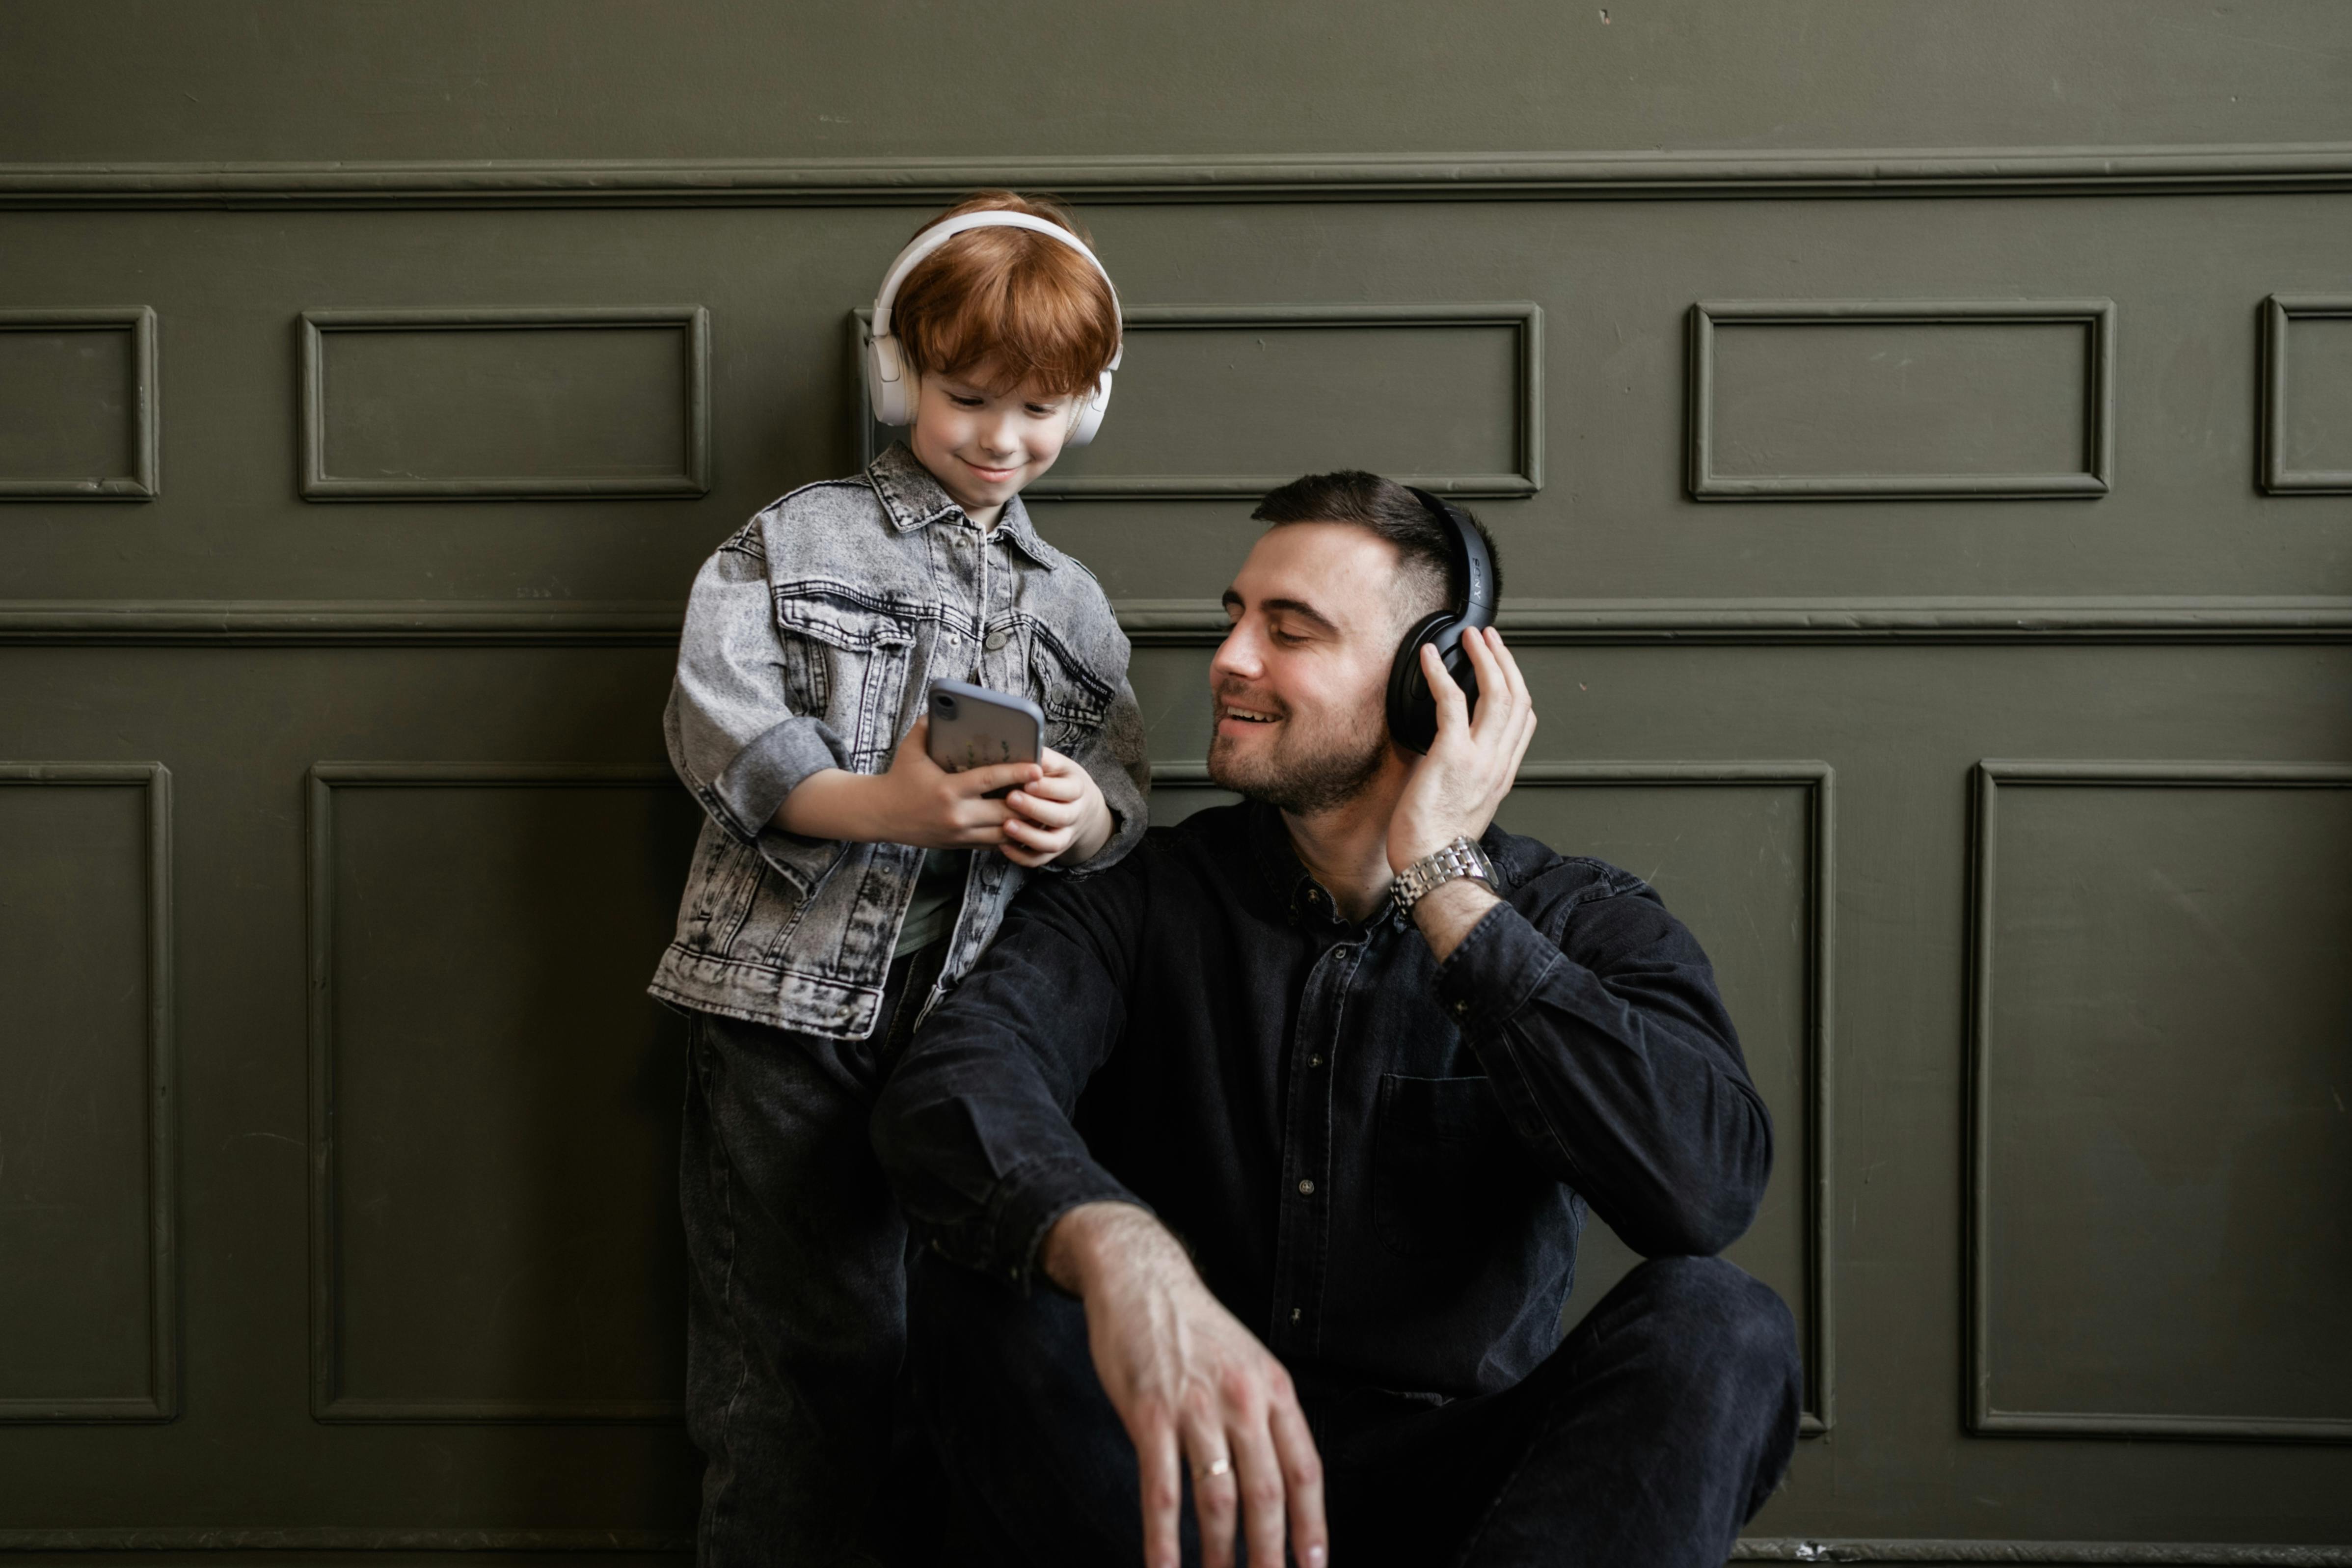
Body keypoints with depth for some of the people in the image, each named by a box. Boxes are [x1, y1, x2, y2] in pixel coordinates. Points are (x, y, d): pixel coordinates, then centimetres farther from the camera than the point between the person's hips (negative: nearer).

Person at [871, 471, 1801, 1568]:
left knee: (1719, 1331, -27)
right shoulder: (1147, 900, 1)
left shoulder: (1586, 928, -1)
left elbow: (1705, 1188, -22)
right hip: (1179, 1476, 1)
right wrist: (1117, 1253, -43)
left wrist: (1442, 882, -18)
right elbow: (950, 1078, -20)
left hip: (1459, 1479, 0)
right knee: (979, 1282, -25)